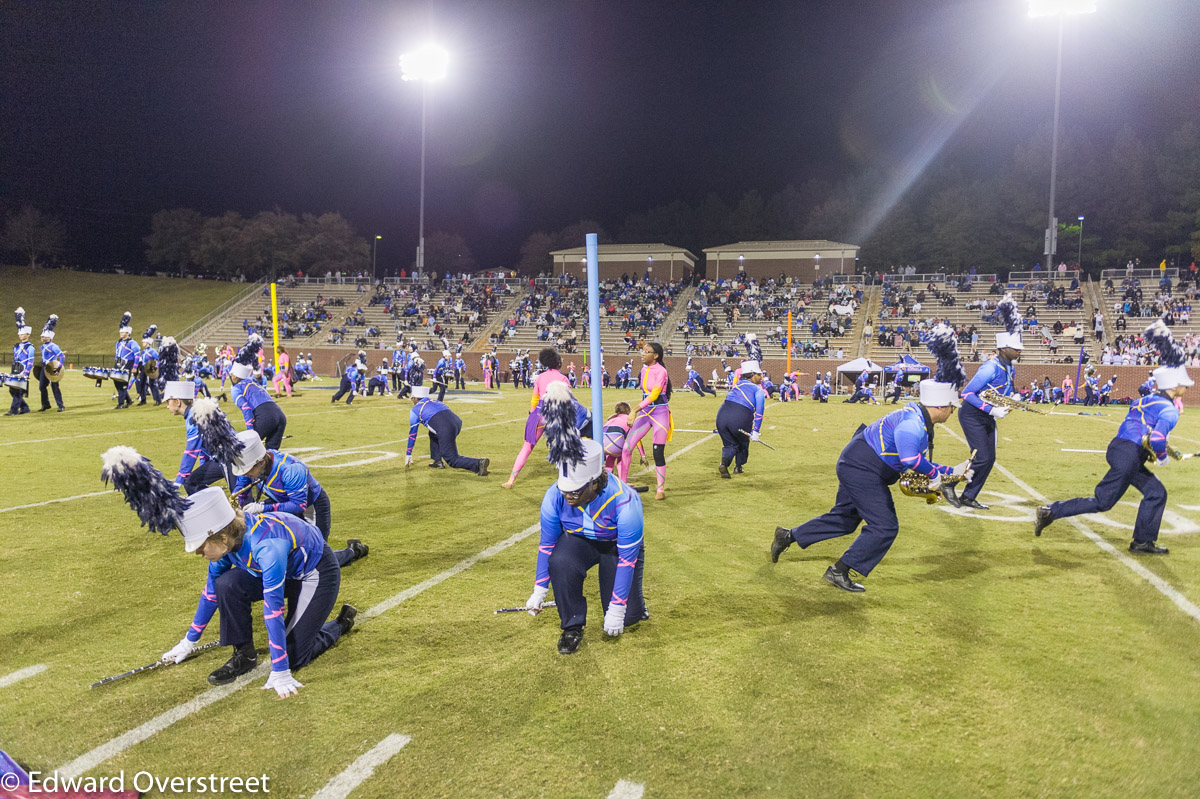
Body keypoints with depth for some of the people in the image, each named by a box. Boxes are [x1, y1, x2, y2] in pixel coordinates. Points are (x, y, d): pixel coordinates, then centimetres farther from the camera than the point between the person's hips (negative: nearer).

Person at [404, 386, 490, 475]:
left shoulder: (415, 409, 17)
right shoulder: (435, 401, 35)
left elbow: (412, 433, 20)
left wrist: (408, 454, 29)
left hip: (446, 430, -7)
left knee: (452, 460, -2)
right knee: (433, 434, 33)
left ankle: (479, 463, -24)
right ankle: (438, 461, 26)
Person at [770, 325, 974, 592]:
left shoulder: (921, 421, 8)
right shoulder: (913, 422, -24)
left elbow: (918, 463, 15)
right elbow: (910, 459, -42)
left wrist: (952, 471, 11)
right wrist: (934, 473, -26)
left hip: (856, 467, 10)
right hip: (861, 469, -10)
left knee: (845, 518, 22)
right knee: (884, 527, -7)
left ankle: (788, 536, 31)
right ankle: (839, 571, 1)